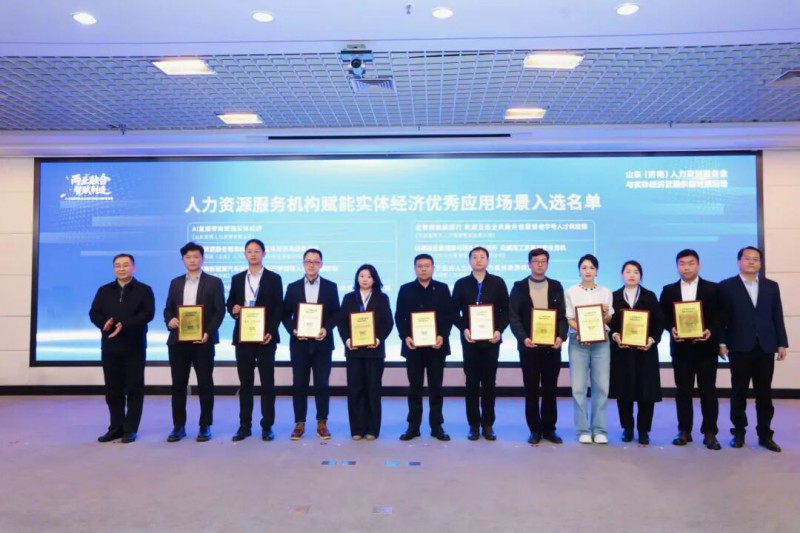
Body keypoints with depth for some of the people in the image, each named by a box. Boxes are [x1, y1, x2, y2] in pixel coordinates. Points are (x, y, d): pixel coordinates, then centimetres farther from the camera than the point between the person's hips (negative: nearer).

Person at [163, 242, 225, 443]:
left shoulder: (214, 282, 1)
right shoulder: (176, 283, 14)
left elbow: (219, 311, -5)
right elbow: (168, 309, 14)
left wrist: (208, 333, -17)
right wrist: (170, 320, -9)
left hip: (203, 340, -3)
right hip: (178, 340, 4)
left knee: (205, 384, 3)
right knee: (178, 384, 7)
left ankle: (205, 426, 12)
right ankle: (178, 426, 16)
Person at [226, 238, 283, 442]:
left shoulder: (274, 279, 2)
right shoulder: (237, 279, 11)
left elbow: (279, 308, -2)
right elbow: (229, 303, 15)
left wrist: (271, 332, -13)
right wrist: (233, 309, -9)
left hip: (265, 337, -3)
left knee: (267, 383, 2)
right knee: (245, 383, 7)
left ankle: (267, 426, 9)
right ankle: (245, 425, 15)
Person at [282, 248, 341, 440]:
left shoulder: (330, 287, 4)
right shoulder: (293, 287, 6)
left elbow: (336, 313, 3)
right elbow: (285, 314, 6)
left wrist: (326, 329, -13)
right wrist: (293, 330, -11)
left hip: (322, 343, -1)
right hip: (299, 343, 1)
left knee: (322, 384, 3)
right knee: (299, 384, 4)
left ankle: (322, 423, 14)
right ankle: (299, 423, 14)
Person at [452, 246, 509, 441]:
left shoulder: (498, 282, 5)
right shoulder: (461, 284, 5)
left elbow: (506, 310, 3)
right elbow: (454, 312, 4)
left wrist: (499, 330, -10)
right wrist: (464, 329, -12)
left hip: (491, 340, 0)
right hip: (470, 340, 0)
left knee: (489, 382, 6)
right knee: (472, 383, 4)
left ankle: (488, 425, 14)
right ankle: (474, 425, 12)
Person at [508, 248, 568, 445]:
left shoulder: (556, 286, 9)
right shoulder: (519, 287, 3)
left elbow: (563, 315, 5)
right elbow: (513, 317, -3)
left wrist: (561, 336, -11)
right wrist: (523, 338, -17)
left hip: (552, 346, 2)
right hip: (529, 346, -2)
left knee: (550, 389, 8)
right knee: (531, 390, 4)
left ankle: (549, 429, 18)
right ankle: (535, 430, 13)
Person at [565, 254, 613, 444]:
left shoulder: (605, 292, 10)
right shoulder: (571, 292, 4)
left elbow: (609, 321, 9)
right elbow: (568, 319, 1)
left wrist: (606, 314, -13)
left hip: (601, 342, 2)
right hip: (578, 342, -1)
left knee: (601, 386, 1)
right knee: (579, 387, -2)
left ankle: (599, 430, 11)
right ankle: (583, 430, 7)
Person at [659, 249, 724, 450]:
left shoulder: (713, 289, 3)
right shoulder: (668, 290, 7)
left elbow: (721, 316, -1)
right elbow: (663, 316, 4)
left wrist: (711, 331, -18)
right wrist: (671, 329, -14)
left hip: (706, 346, -1)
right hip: (681, 347, 1)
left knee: (708, 390, 3)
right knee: (683, 390, 6)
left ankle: (709, 433, 12)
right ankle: (684, 431, 15)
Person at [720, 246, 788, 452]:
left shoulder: (771, 286, 11)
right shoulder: (727, 286, 1)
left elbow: (777, 317, 9)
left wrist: (782, 343, 3)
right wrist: (722, 342, -9)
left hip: (765, 347, 3)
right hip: (740, 347, -3)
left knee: (764, 393, 7)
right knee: (739, 392, 5)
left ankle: (765, 434, 16)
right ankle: (739, 433, 15)